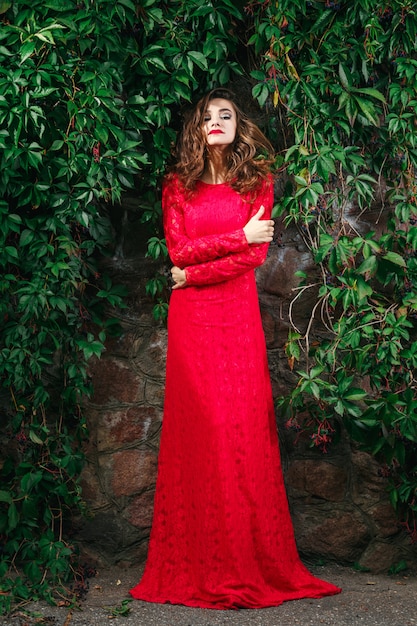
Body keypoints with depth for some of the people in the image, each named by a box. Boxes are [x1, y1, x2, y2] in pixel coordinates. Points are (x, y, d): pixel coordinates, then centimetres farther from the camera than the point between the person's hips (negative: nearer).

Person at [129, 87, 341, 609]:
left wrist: (194, 274, -8)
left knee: (243, 422, -4)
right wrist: (238, 237, -6)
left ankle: (252, 563, 3)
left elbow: (257, 254, -2)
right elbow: (178, 250, -1)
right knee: (197, 425, -5)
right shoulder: (177, 185, 10)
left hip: (238, 313, 0)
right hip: (192, 317, 0)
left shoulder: (257, 182, 9)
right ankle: (198, 567, 0)